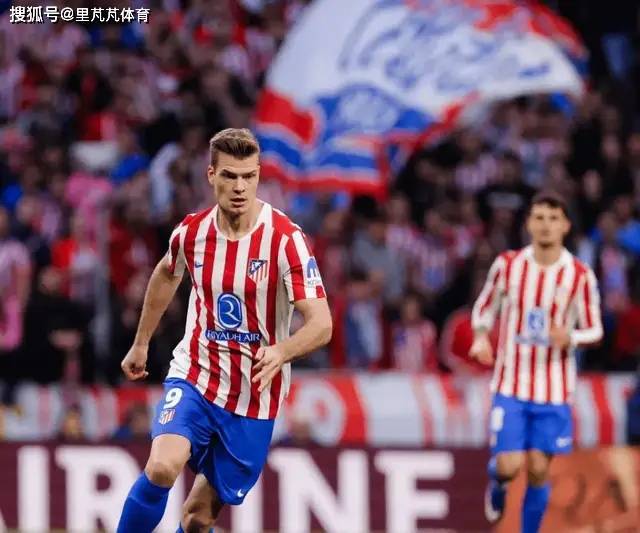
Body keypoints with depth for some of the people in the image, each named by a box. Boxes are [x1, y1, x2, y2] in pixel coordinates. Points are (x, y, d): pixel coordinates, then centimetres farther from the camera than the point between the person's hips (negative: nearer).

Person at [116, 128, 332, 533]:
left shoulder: (286, 239, -16)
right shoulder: (191, 231, -4)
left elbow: (321, 325, -22)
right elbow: (167, 274, 21)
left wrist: (280, 352, -42)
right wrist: (141, 344, 28)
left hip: (254, 397, -1)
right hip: (194, 377, 1)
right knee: (162, 467, -26)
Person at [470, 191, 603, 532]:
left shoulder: (580, 276, -5)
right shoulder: (507, 265, -3)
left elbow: (595, 330, 3)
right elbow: (483, 309, 11)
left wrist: (570, 338, -19)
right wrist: (481, 338, -10)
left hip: (554, 390, 0)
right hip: (510, 385, 0)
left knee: (538, 469, 1)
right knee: (509, 465, -8)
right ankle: (497, 484, 29)